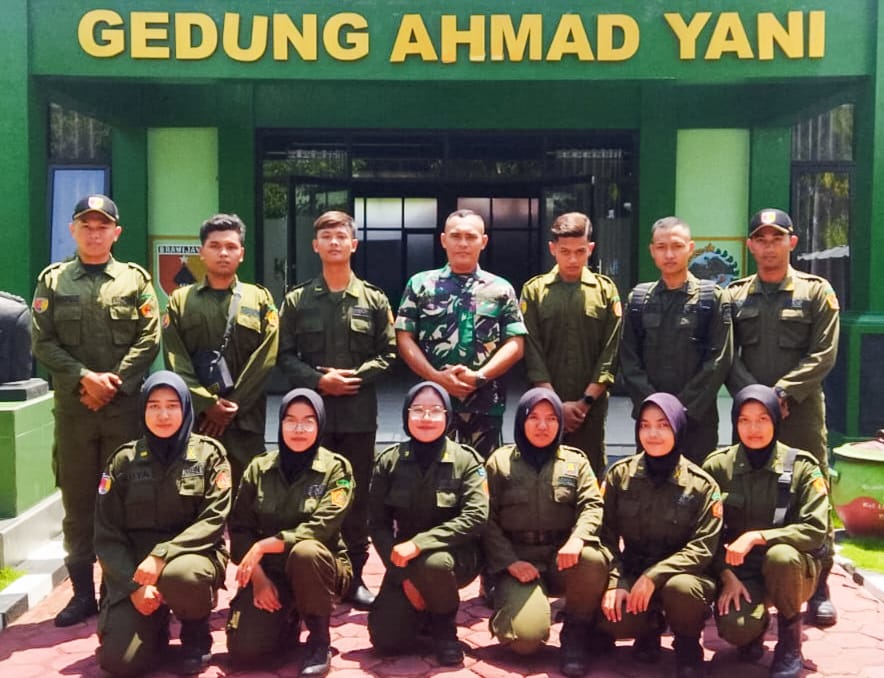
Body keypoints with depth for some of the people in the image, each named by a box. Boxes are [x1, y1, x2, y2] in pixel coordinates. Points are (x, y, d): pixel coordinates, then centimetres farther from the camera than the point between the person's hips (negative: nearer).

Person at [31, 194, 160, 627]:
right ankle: (82, 592, 15)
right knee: (78, 502, 6)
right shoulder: (52, 280, 8)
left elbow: (149, 340, -1)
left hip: (126, 406, -1)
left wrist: (113, 383, -11)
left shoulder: (135, 279, 6)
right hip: (73, 406, 1)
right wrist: (85, 378, -11)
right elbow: (42, 343, 1)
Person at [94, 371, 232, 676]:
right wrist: (134, 585, -12)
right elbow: (106, 535, 2)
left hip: (192, 555, -1)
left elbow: (213, 521, -10)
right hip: (133, 568, 2)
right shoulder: (124, 461, 3)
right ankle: (157, 626, 19)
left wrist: (162, 555, -24)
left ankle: (196, 633, -3)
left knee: (179, 575, -38)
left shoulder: (208, 454, -1)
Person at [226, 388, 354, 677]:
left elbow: (321, 528, -18)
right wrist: (257, 576, -11)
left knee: (304, 551, -38)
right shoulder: (259, 468, 2)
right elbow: (240, 527, 2)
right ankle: (288, 620, 20)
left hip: (317, 565, -3)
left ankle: (319, 640, -15)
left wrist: (264, 546, -23)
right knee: (243, 650, -16)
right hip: (269, 569, 3)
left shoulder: (336, 468, -8)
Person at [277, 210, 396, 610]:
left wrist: (355, 376, -11)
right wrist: (317, 380, -13)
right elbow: (285, 355, 2)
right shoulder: (297, 300, 6)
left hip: (358, 413, 0)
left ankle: (354, 579, 16)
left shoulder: (373, 300, 6)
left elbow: (387, 353, 4)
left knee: (357, 498, 6)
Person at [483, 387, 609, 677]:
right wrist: (510, 562, -13)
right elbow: (487, 520, 0)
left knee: (593, 560, -34)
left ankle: (574, 637, -10)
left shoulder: (576, 461, 10)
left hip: (563, 558, 2)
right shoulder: (500, 461, 6)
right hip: (518, 560, -2)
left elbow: (592, 506, -3)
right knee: (526, 637, -24)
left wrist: (577, 538, -25)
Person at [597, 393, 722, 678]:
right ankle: (650, 628, 11)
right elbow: (607, 536, -1)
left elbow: (702, 547, -14)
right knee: (610, 620, -28)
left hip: (679, 574, -2)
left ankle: (687, 645, -1)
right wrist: (614, 581, -16)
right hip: (631, 573, 2)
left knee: (680, 588, -37)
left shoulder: (701, 484, -9)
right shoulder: (619, 474, -1)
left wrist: (654, 576, -25)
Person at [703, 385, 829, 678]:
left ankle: (789, 642, -10)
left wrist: (757, 537, -26)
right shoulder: (717, 466, -4)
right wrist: (726, 575, -13)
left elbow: (815, 530, -16)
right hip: (740, 569, 1)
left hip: (789, 568, -1)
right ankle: (756, 626, 13)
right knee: (735, 629, -29)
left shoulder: (802, 466, -9)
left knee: (780, 555, -37)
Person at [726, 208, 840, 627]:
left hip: (802, 412, -2)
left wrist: (782, 392, -15)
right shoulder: (734, 296, 10)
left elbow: (823, 353, -5)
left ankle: (819, 587, 11)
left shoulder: (817, 291, 4)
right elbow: (729, 357, 2)